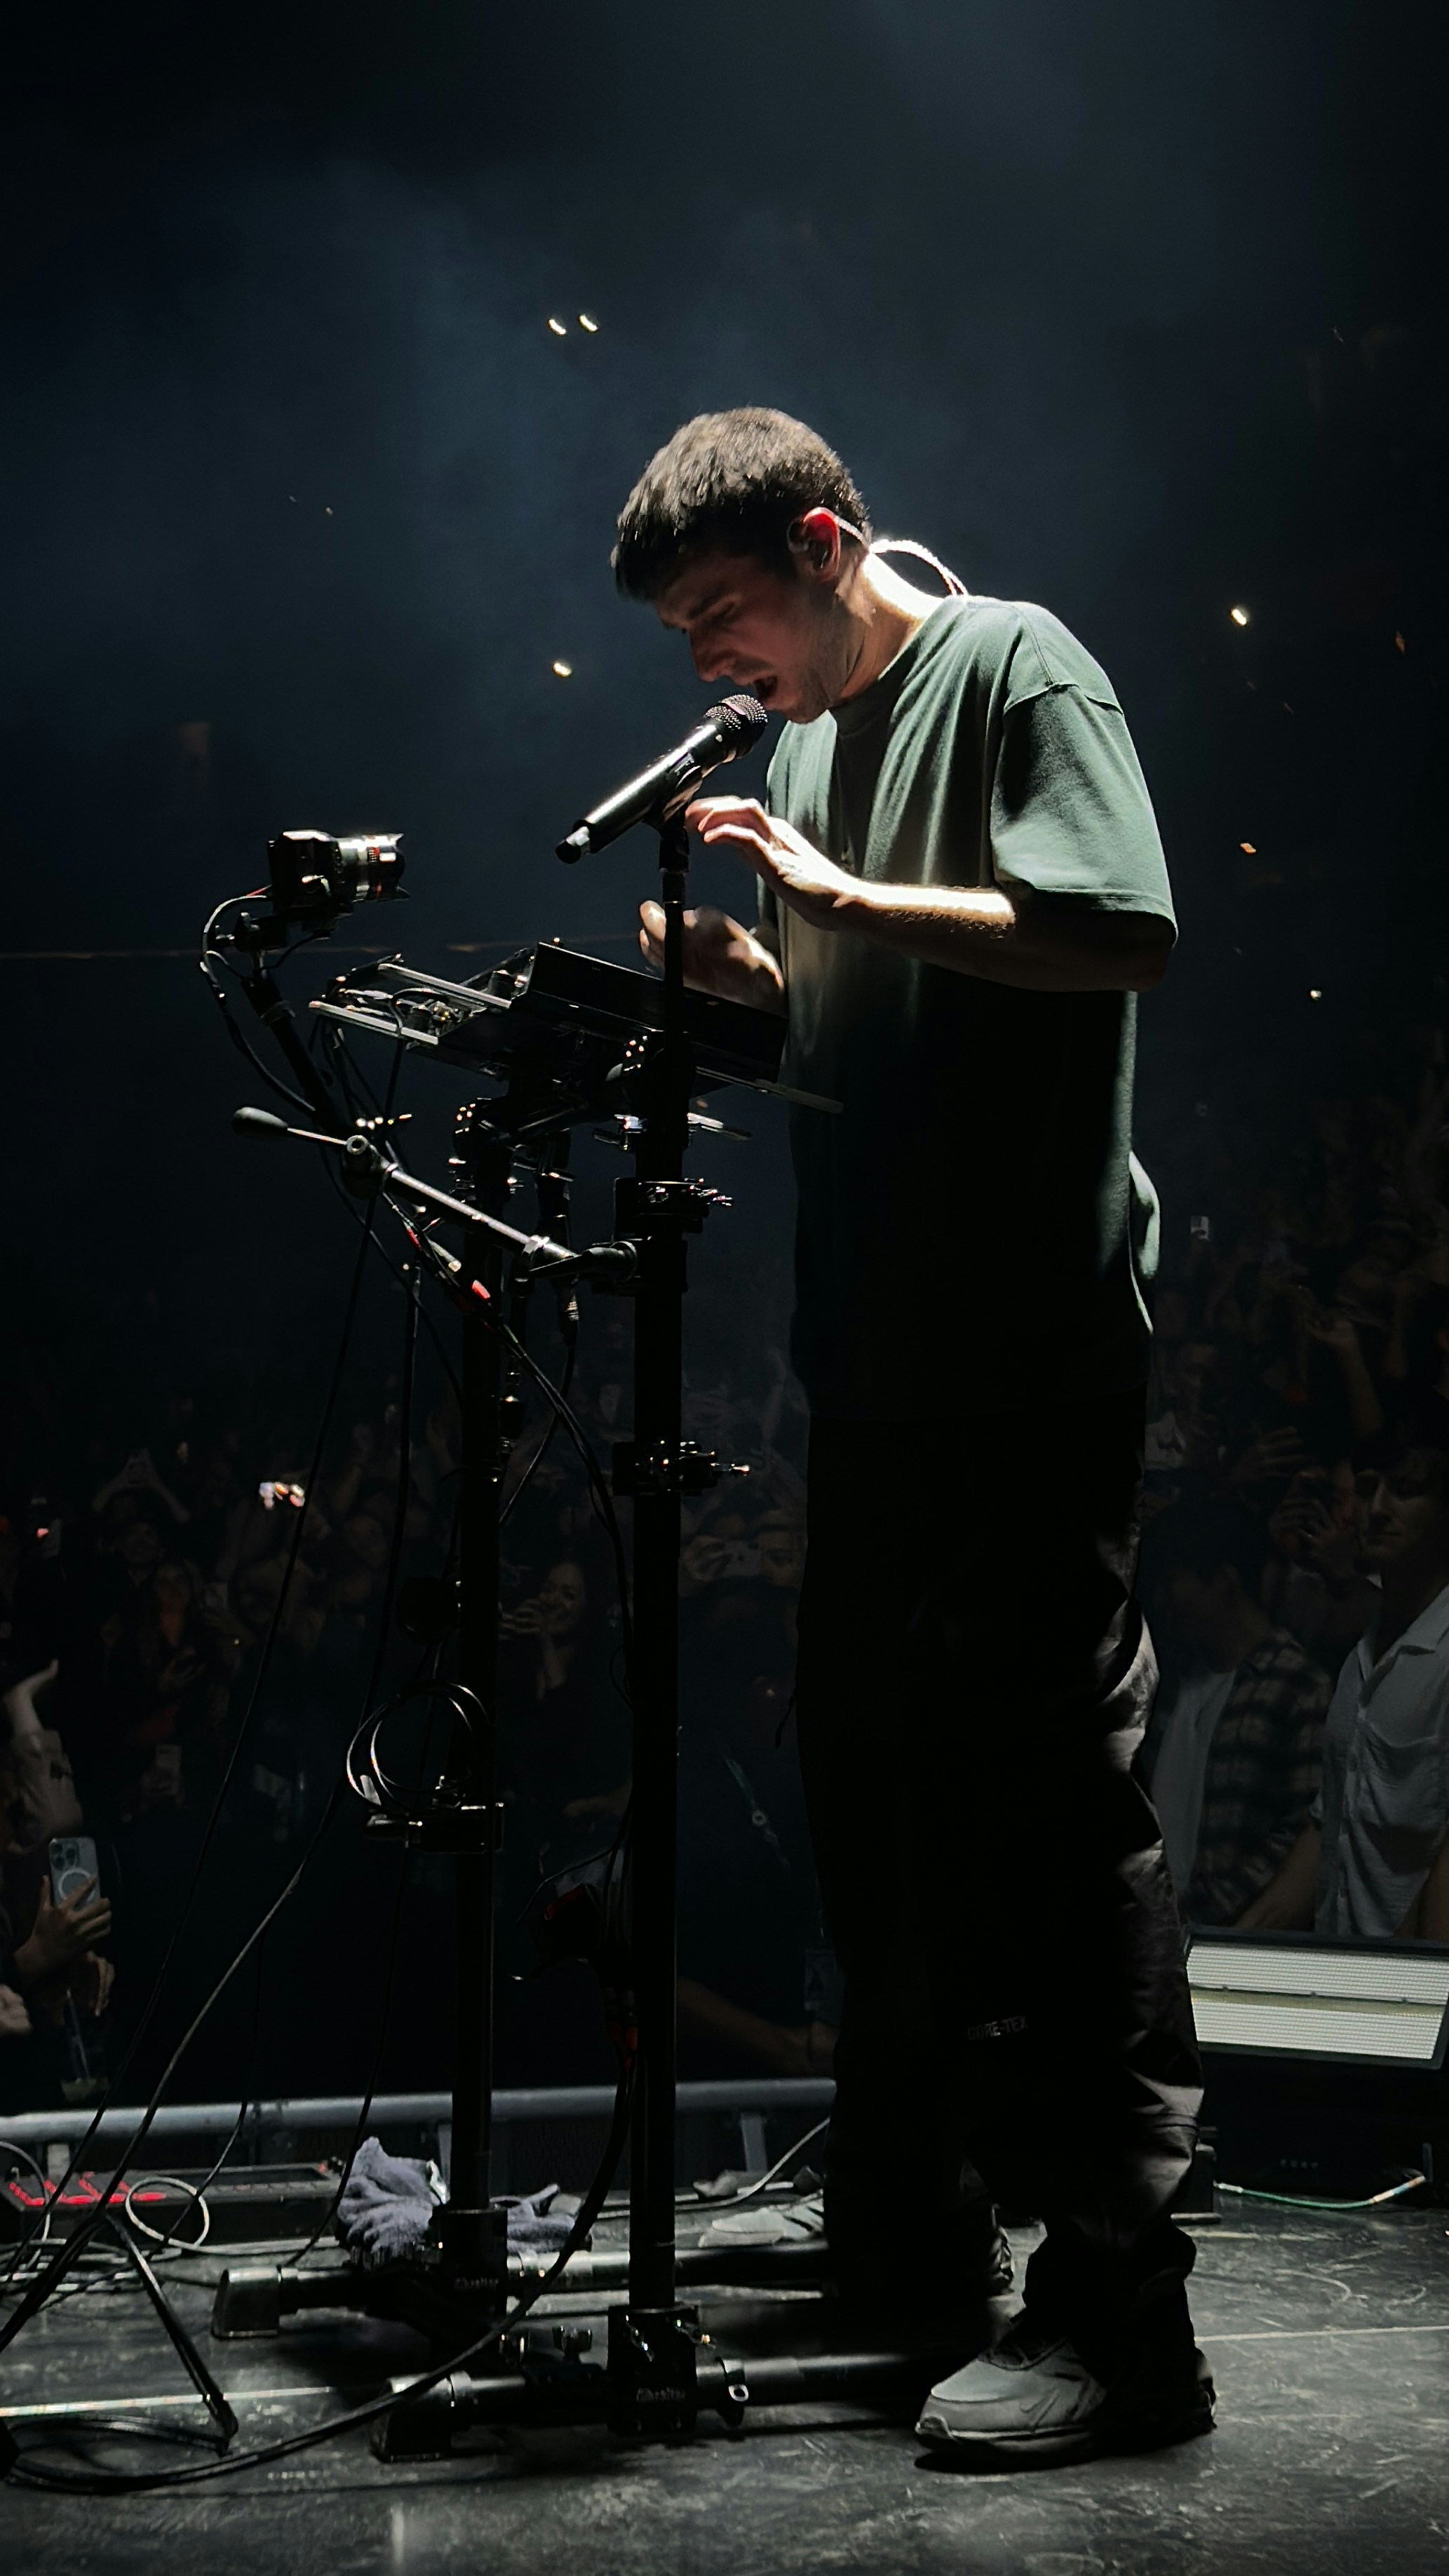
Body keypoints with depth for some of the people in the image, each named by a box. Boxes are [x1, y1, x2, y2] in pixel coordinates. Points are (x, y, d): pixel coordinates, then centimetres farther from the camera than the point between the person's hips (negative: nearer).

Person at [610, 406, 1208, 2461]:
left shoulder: (1018, 672, -5)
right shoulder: (807, 740, 19)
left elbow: (1124, 937, -18)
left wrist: (846, 895, -17)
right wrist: (743, 969, 6)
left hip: (1035, 1349, -9)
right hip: (879, 1351, 9)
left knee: (1049, 1789, -11)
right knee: (870, 1778, 14)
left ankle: (1123, 2310, -8)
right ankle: (907, 2213, 29)